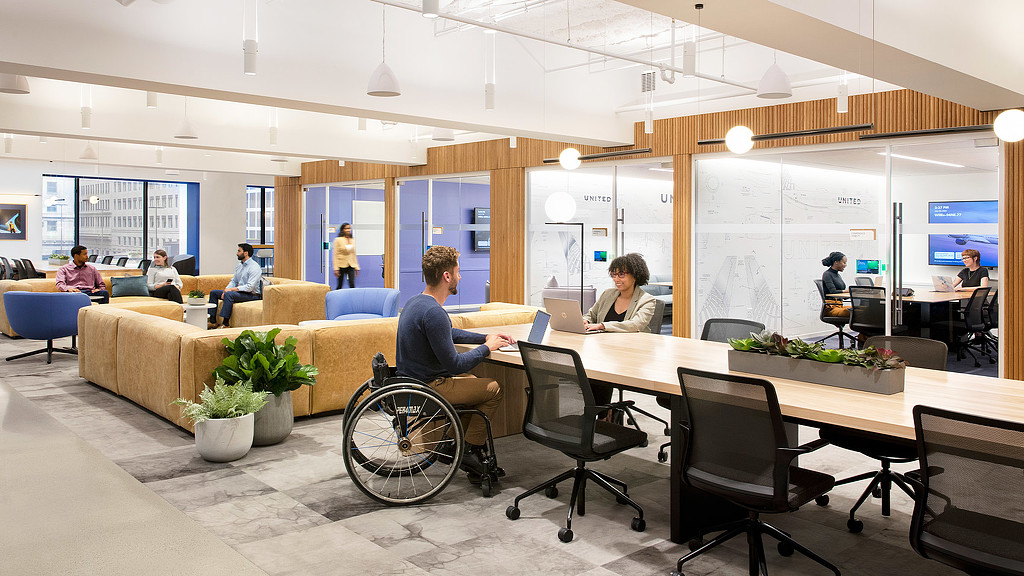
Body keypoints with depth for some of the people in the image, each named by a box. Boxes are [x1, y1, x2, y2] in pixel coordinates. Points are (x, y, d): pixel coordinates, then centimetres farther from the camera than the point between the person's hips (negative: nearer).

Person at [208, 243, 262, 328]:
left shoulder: (254, 267, -15)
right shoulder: (239, 266, 14)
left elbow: (249, 287, -24)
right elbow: (234, 281, 16)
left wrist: (232, 289, -22)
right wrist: (226, 289, -5)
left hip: (252, 295, -10)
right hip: (240, 292, 10)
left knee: (229, 294, -34)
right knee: (213, 292, 6)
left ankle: (225, 324, -32)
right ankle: (212, 321, -2)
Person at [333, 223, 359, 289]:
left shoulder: (352, 241, 10)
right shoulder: (338, 240, -4)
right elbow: (335, 255, -7)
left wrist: (357, 267, 11)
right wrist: (336, 269, -13)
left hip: (351, 266, 3)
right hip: (341, 265, -3)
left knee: (352, 285, -10)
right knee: (340, 286, 4)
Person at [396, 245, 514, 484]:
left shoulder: (415, 302, 6)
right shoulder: (433, 312, -26)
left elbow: (450, 334, 22)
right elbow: (455, 365, -23)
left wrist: (485, 337, 15)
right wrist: (487, 347, -8)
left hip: (411, 380, 10)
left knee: (473, 381, 27)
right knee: (494, 389, 2)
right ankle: (469, 451, 9)